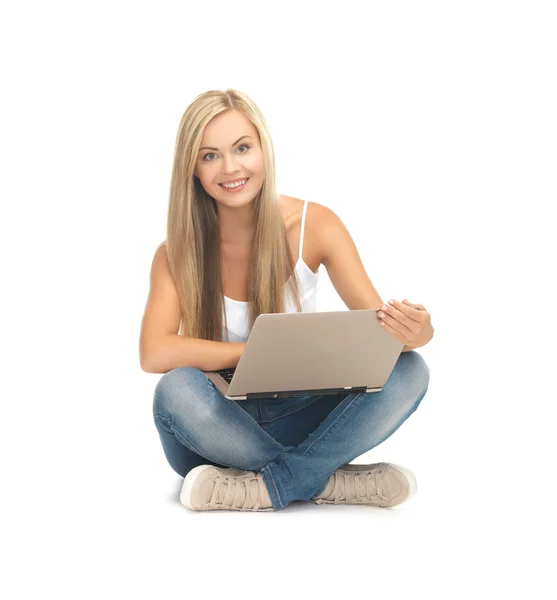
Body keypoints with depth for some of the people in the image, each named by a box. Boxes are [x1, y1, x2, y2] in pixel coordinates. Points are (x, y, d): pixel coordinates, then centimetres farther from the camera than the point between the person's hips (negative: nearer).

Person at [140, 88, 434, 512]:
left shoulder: (314, 225, -6)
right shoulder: (177, 253, -8)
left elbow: (379, 325, -11)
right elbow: (154, 353, -23)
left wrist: (415, 331, -36)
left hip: (298, 421, 1)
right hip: (220, 428, -1)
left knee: (409, 370, -23)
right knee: (177, 389, -35)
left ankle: (266, 487, -28)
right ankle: (326, 481, -25)